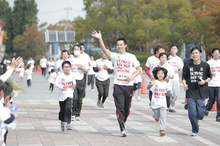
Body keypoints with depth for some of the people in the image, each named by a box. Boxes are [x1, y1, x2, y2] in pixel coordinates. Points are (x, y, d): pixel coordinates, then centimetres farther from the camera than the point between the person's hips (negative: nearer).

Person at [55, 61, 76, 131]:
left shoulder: (72, 75, -2)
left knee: (68, 108, -20)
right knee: (62, 110, 11)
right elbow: (56, 83, -17)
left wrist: (74, 85, -1)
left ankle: (68, 123, -19)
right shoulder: (61, 75, -11)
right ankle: (62, 122, 34)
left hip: (69, 94, 0)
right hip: (62, 95, 0)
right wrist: (63, 86, -30)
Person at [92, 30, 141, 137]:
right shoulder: (114, 56, 3)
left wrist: (132, 76, -8)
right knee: (120, 108, -11)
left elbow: (138, 69, 11)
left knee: (127, 108, 9)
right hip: (118, 85, -2)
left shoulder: (131, 57, 7)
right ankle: (122, 129, -14)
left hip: (128, 85, 2)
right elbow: (104, 50, -13)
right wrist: (100, 39, -28)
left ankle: (122, 123, 32)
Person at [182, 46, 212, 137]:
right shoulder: (187, 66, 2)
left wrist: (205, 81, -7)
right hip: (190, 92, 0)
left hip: (201, 93, 0)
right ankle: (195, 130, 15)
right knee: (192, 113, -5)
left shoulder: (205, 66, 1)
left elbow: (209, 77, 13)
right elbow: (184, 77, 10)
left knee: (200, 113, -5)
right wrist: (184, 84, -10)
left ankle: (199, 118, 34)